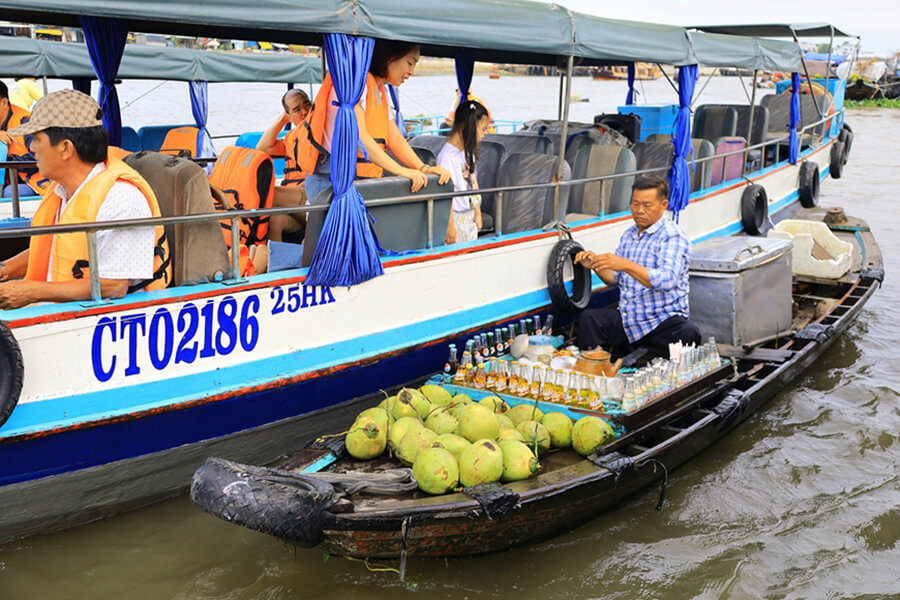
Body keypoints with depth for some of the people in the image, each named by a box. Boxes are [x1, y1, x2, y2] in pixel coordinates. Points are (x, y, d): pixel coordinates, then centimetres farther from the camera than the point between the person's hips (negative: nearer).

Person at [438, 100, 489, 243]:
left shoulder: (469, 152, 8)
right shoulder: (447, 156, -19)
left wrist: (478, 214, 18)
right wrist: (450, 226, -19)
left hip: (470, 217, 9)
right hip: (456, 218, -9)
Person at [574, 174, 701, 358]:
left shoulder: (673, 237, -9)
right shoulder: (629, 234, 15)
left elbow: (667, 279, -26)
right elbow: (614, 278, 19)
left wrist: (626, 265, -36)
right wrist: (596, 265, -3)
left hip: (663, 320, -6)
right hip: (628, 318, 6)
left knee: (688, 334, -36)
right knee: (589, 319, -18)